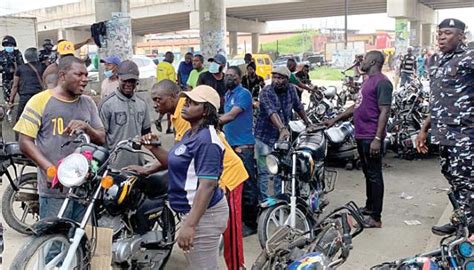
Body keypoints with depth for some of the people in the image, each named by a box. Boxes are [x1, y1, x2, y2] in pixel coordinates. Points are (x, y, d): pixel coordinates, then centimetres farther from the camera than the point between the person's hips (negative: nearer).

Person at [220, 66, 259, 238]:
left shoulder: (244, 94, -11)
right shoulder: (228, 94, 16)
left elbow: (231, 115, -24)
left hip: (243, 146, -9)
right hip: (230, 144, 9)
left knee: (247, 185, -4)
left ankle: (251, 223, 4)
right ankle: (239, 217, 30)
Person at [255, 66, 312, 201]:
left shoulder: (291, 89, -1)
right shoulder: (266, 92, -17)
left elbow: (298, 107, 14)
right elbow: (272, 112, -32)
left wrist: (308, 123, 21)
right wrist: (282, 128, -46)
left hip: (282, 137, 5)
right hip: (264, 136, -5)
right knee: (263, 171, -2)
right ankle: (263, 200, 7)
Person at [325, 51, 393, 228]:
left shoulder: (382, 82, -12)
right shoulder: (368, 80, 19)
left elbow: (384, 112, -19)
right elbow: (357, 106, 25)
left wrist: (377, 139, -25)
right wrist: (335, 119, 24)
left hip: (371, 138, -10)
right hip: (361, 136, 10)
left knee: (374, 175, -4)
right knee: (368, 173, 19)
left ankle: (375, 218, 2)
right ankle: (369, 207, 32)